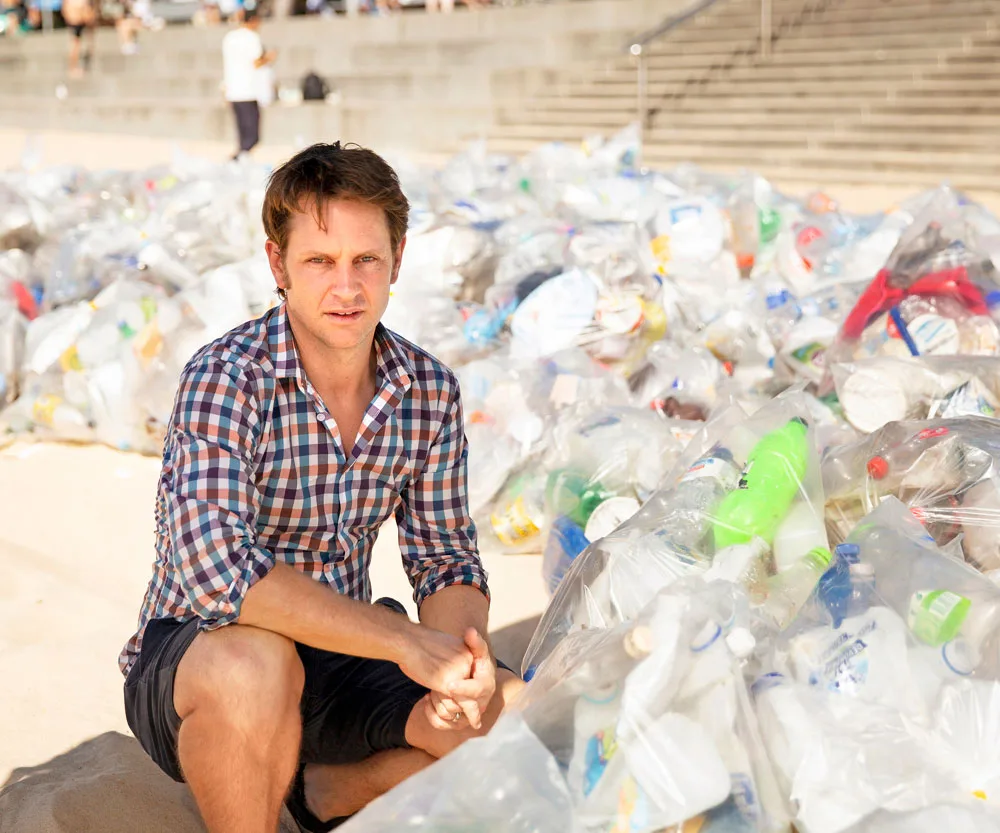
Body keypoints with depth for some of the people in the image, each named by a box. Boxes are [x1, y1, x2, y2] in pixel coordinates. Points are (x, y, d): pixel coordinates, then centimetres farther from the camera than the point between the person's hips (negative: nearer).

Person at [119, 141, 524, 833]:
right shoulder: (226, 379, -21)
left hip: (340, 656, 5)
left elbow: (446, 560, 1)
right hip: (189, 662, -5)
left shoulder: (430, 390, -4)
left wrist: (465, 659, -22)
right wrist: (404, 641, -36)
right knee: (253, 666, -38)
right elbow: (214, 567, -35)